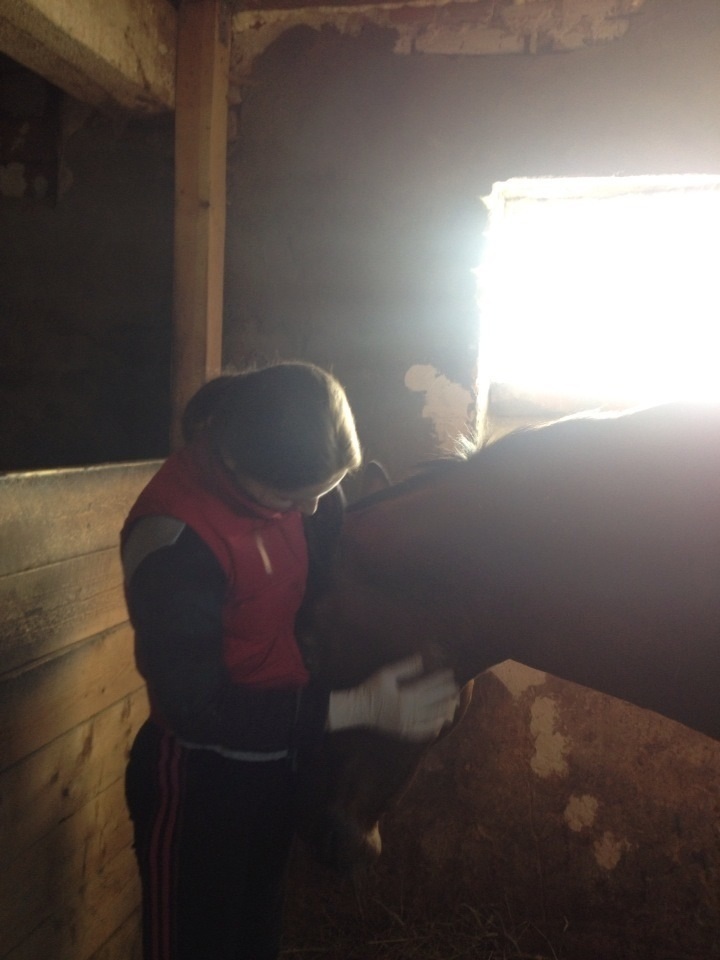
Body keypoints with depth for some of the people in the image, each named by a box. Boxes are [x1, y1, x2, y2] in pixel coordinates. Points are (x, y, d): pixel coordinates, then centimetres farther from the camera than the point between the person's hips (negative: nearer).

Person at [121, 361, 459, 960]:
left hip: (276, 760, 7)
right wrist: (361, 707, -28)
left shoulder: (283, 481, -9)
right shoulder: (175, 541, -30)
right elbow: (197, 709, -27)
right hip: (201, 781, -7)